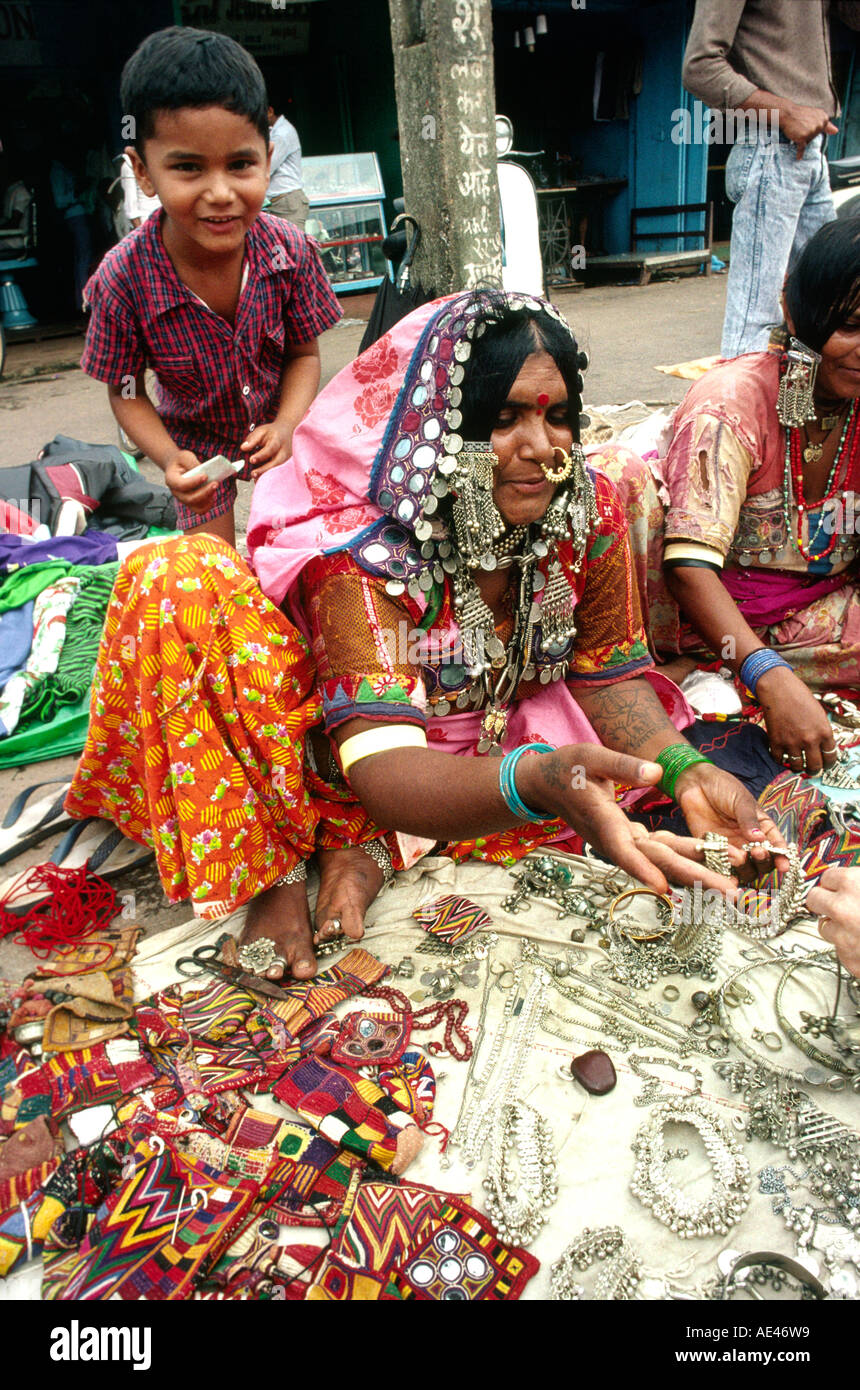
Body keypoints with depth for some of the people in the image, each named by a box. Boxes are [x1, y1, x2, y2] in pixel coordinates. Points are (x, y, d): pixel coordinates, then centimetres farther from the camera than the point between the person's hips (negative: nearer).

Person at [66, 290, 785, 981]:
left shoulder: (588, 512, -16)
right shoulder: (362, 549, -29)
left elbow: (609, 672, -6)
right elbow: (381, 765, -37)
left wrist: (684, 768, -26)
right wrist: (537, 780, -57)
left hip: (488, 740, 5)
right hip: (333, 741, -4)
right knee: (176, 581, -27)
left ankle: (369, 847, -13)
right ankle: (268, 871, -15)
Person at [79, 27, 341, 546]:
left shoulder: (291, 252, -23)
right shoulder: (124, 280, -27)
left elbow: (304, 353, -9)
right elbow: (127, 392, -14)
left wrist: (286, 426, -27)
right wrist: (169, 459, -31)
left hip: (277, 430, 1)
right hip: (196, 442, -1)